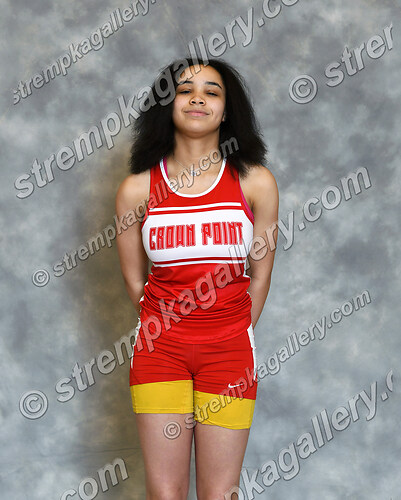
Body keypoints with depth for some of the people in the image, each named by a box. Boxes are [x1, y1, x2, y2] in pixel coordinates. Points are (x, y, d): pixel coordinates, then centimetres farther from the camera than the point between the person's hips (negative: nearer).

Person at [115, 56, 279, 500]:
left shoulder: (256, 182, -2)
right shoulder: (137, 188, -1)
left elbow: (260, 275, 6)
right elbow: (134, 281, 8)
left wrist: (231, 337, 11)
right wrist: (167, 330, 11)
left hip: (230, 348, 0)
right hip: (160, 347, 0)